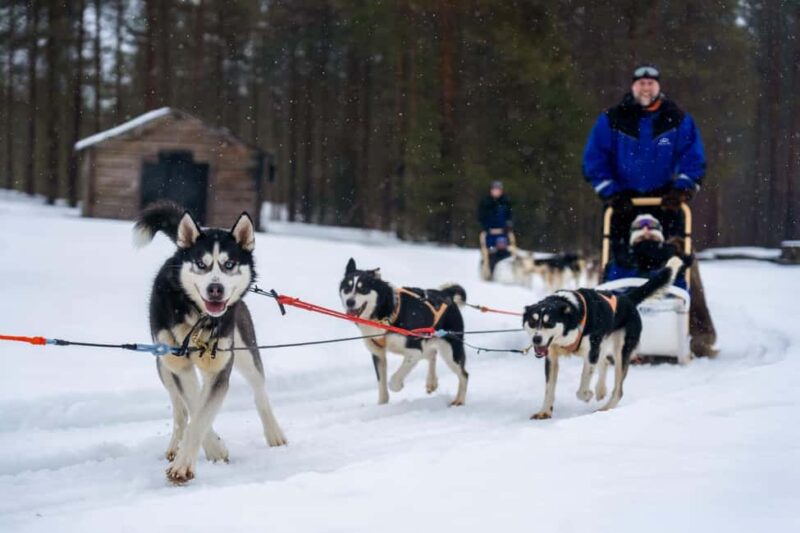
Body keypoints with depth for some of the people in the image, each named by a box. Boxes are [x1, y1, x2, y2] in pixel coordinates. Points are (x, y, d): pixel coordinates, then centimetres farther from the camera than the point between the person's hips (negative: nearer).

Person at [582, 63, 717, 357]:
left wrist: (682, 189, -14)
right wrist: (612, 193, -9)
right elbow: (594, 160, 2)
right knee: (618, 263, -2)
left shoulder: (678, 120, 3)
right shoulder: (612, 120, 2)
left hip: (666, 201, 0)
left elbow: (693, 160, 2)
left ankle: (701, 333, -7)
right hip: (624, 203, 0)